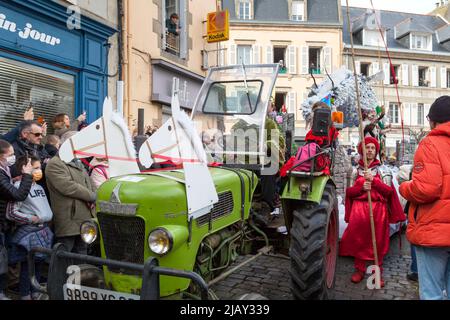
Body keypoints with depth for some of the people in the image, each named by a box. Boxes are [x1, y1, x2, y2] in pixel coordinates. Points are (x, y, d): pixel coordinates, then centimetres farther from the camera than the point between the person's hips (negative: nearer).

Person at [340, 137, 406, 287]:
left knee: (378, 241, 1)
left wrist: (373, 180, -15)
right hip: (359, 208, 0)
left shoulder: (383, 170, 8)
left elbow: (389, 190, -2)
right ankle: (359, 269, 14)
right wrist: (361, 187, -14)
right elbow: (349, 191, 4)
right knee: (358, 240, -1)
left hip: (379, 209, 0)